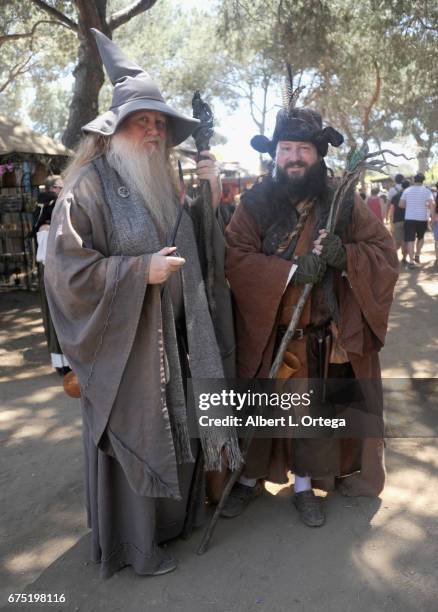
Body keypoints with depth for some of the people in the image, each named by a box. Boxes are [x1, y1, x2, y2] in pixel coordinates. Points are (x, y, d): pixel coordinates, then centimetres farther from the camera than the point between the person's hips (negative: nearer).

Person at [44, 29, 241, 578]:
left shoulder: (162, 185, 11)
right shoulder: (89, 187, -12)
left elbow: (195, 248, 14)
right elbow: (67, 269, -18)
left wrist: (208, 194, 0)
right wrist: (142, 271, -23)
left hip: (171, 336, 8)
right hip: (123, 341, -7)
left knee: (173, 427, 18)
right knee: (131, 438, 5)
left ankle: (170, 514, 41)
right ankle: (134, 544, 26)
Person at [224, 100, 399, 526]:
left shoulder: (344, 205, 1)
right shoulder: (254, 205, -2)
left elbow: (386, 253, 0)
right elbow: (234, 259, -13)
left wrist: (345, 255, -21)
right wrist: (291, 271, -25)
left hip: (324, 339, 1)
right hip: (265, 335, -1)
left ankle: (305, 484, 36)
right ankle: (249, 479, 35)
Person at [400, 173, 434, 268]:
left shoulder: (407, 190, 2)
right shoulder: (426, 191, -3)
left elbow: (401, 204, 0)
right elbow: (431, 204, -16)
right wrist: (427, 207, 6)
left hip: (409, 218, 0)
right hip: (422, 218, 0)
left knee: (410, 240, -1)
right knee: (421, 237, 24)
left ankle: (411, 261, -9)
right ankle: (417, 256, 21)